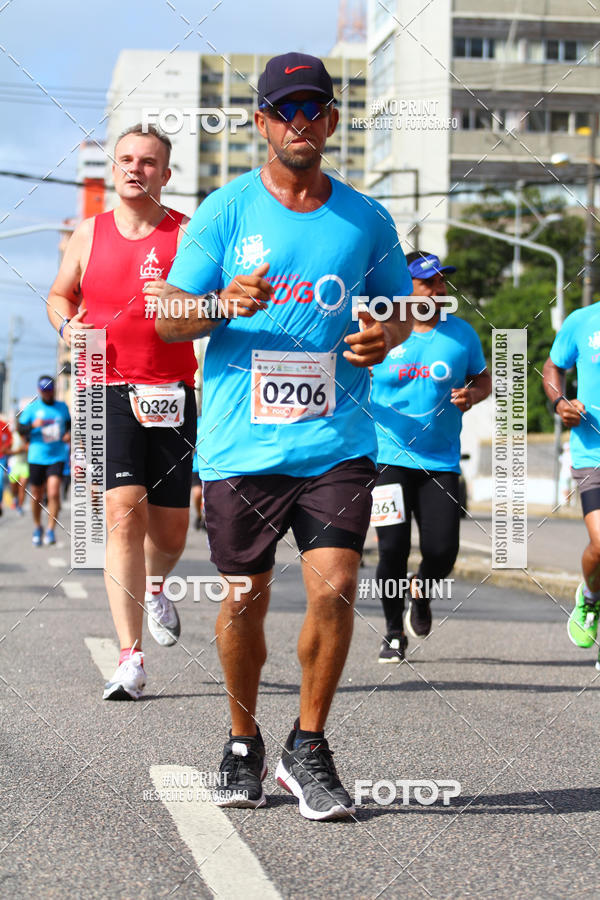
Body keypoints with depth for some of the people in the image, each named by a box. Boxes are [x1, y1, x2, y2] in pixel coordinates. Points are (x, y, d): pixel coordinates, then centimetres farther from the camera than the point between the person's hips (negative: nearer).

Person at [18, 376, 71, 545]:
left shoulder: (62, 407, 8)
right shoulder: (32, 408, 1)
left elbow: (69, 424, 23)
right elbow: (21, 430, 1)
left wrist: (69, 434, 2)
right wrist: (33, 425, -18)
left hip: (56, 457, 0)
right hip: (36, 457, 0)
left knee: (53, 492, -17)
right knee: (36, 496, 8)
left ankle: (51, 530, -10)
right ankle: (37, 527, 30)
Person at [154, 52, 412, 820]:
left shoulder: (365, 219, 9)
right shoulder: (225, 211, 3)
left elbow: (398, 305, 20)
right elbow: (169, 317, 1)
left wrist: (385, 336, -3)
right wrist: (223, 304, -20)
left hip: (338, 440, 1)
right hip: (241, 441, -1)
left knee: (334, 588, -10)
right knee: (245, 599, 5)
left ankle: (308, 749, 9)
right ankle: (243, 744, 27)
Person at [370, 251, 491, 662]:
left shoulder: (462, 333, 4)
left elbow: (484, 378, 15)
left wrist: (472, 394, -6)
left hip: (442, 462, 1)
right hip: (390, 457, -1)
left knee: (442, 552, -7)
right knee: (393, 549, -6)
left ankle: (421, 592, 30)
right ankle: (394, 631, 16)